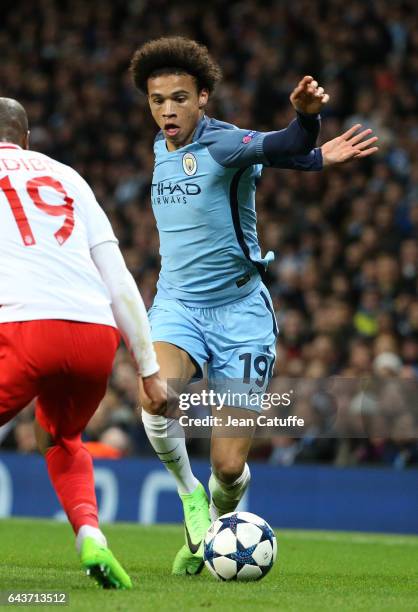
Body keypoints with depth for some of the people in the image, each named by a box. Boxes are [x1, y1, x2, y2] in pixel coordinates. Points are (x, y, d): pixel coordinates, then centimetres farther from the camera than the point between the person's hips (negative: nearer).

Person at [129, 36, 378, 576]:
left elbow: (281, 148, -36)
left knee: (229, 467, -5)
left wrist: (306, 117, -61)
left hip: (239, 312, -4)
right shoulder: (162, 147, 7)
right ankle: (188, 492, -4)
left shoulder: (223, 144, -13)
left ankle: (218, 517, 30)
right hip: (177, 304, 4)